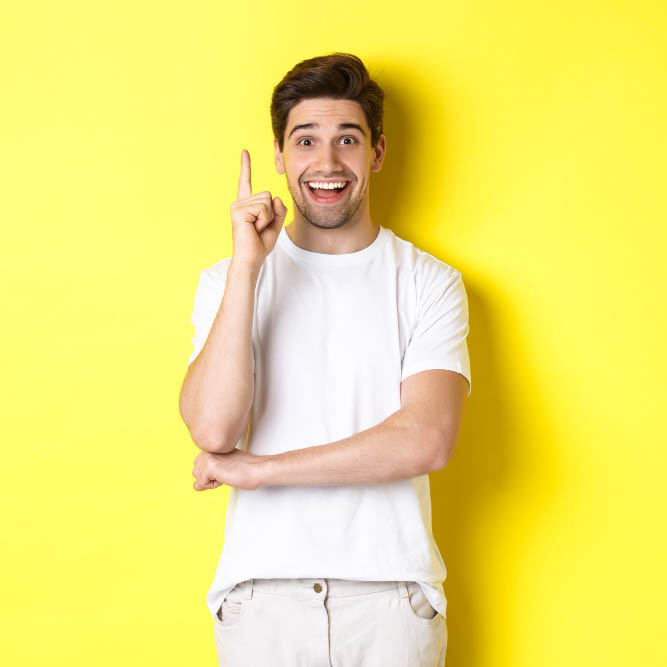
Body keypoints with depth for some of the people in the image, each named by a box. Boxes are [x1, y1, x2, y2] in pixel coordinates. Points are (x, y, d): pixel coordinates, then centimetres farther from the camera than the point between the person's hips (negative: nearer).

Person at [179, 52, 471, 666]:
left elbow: (427, 440, -13)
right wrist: (247, 265, -16)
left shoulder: (430, 282, 0)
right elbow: (212, 429, -12)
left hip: (391, 594, 0)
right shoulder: (226, 279, 3)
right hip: (261, 588, 1)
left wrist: (260, 469, -12)